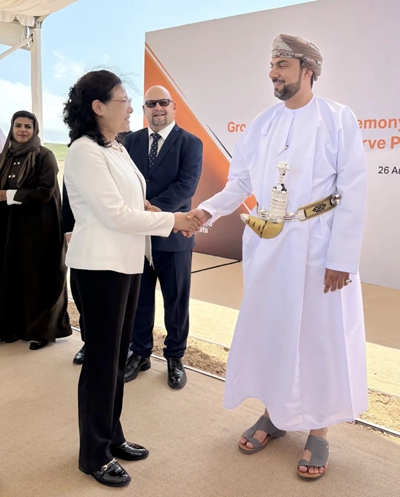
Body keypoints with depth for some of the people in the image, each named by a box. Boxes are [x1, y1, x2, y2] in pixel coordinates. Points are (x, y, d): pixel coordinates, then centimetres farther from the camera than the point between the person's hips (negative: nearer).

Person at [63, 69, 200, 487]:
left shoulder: (116, 149, 13)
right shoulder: (84, 151, -14)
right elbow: (114, 214, -18)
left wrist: (171, 219, 2)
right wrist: (171, 220, -11)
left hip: (126, 261, 8)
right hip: (100, 265, -8)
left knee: (117, 354, 15)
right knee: (101, 358, 2)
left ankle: (111, 436, 31)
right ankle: (94, 454, 20)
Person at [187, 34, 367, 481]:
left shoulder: (338, 119, -4)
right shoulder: (261, 125, 9)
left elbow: (353, 192, -8)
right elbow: (240, 183, 6)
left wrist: (341, 257, -13)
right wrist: (208, 209, -13)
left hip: (318, 248, -4)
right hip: (266, 246, 5)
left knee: (320, 335, 6)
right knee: (267, 330, 12)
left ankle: (318, 429, 25)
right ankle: (274, 414, 33)